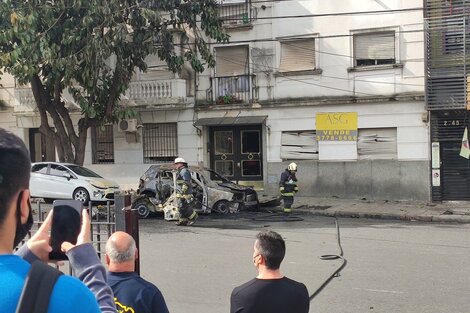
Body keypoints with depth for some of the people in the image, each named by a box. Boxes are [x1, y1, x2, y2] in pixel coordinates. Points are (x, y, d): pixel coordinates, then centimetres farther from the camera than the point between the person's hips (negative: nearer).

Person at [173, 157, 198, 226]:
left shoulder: (184, 171, -12)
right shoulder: (181, 171, 22)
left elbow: (186, 183, -21)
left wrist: (183, 191, -25)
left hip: (185, 193, -11)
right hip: (181, 194, 11)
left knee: (183, 207, -12)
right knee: (181, 207, 8)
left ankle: (193, 216, -1)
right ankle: (183, 221, 10)